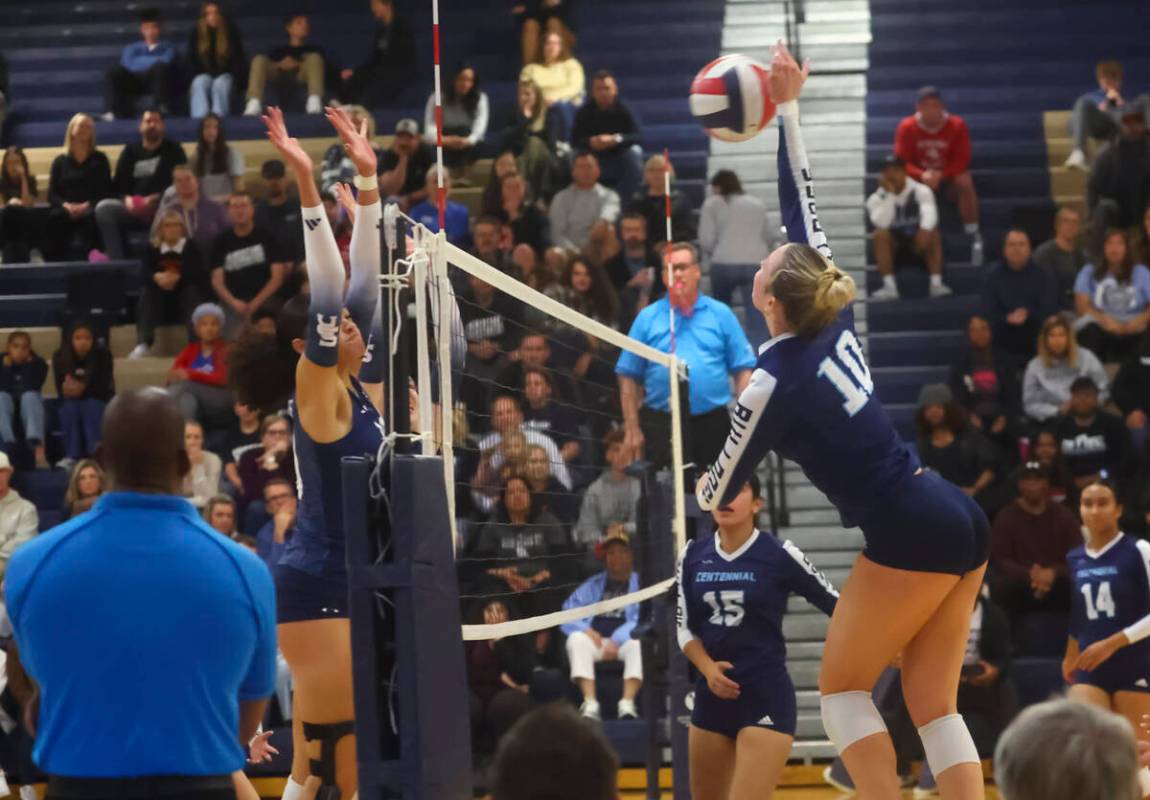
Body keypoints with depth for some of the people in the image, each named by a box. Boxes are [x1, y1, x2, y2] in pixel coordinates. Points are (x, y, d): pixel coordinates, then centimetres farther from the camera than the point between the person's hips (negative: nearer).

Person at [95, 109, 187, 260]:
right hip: (133, 210, 4)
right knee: (104, 208, -24)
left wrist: (156, 199, -17)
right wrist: (126, 199, -9)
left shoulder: (173, 151, 12)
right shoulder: (130, 151, 20)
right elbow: (118, 185, 14)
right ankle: (116, 260, -31)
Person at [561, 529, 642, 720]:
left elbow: (643, 620, -6)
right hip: (596, 641, 3)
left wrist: (617, 640, -19)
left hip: (625, 641, -2)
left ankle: (627, 704, -44)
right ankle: (590, 704, -40)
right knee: (576, 639, -29)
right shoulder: (593, 584, 20)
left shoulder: (640, 583, 9)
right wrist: (585, 629, -10)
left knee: (638, 642, -35)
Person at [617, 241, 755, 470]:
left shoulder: (720, 314, 7)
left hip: (712, 423, 1)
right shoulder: (647, 318, 7)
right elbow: (628, 376, 6)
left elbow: (743, 370, 4)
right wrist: (632, 428, 0)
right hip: (662, 425, -1)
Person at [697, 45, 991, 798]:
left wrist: (708, 489, 27)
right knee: (933, 703, 7)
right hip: (960, 519, 8)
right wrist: (788, 109, 22)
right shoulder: (837, 324, 9)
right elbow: (803, 207, 18)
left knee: (842, 688, 4)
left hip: (911, 535, -8)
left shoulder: (776, 382, -9)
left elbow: (720, 492, 3)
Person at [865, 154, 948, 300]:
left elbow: (929, 213, -28)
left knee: (932, 233, -30)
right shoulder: (876, 199, -5)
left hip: (918, 245, -1)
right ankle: (889, 287, -34)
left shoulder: (921, 191, -7)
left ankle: (936, 283, -35)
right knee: (881, 234, -29)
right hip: (893, 247, 1)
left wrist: (925, 229, -49)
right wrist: (890, 194, -23)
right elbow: (882, 223, -24)